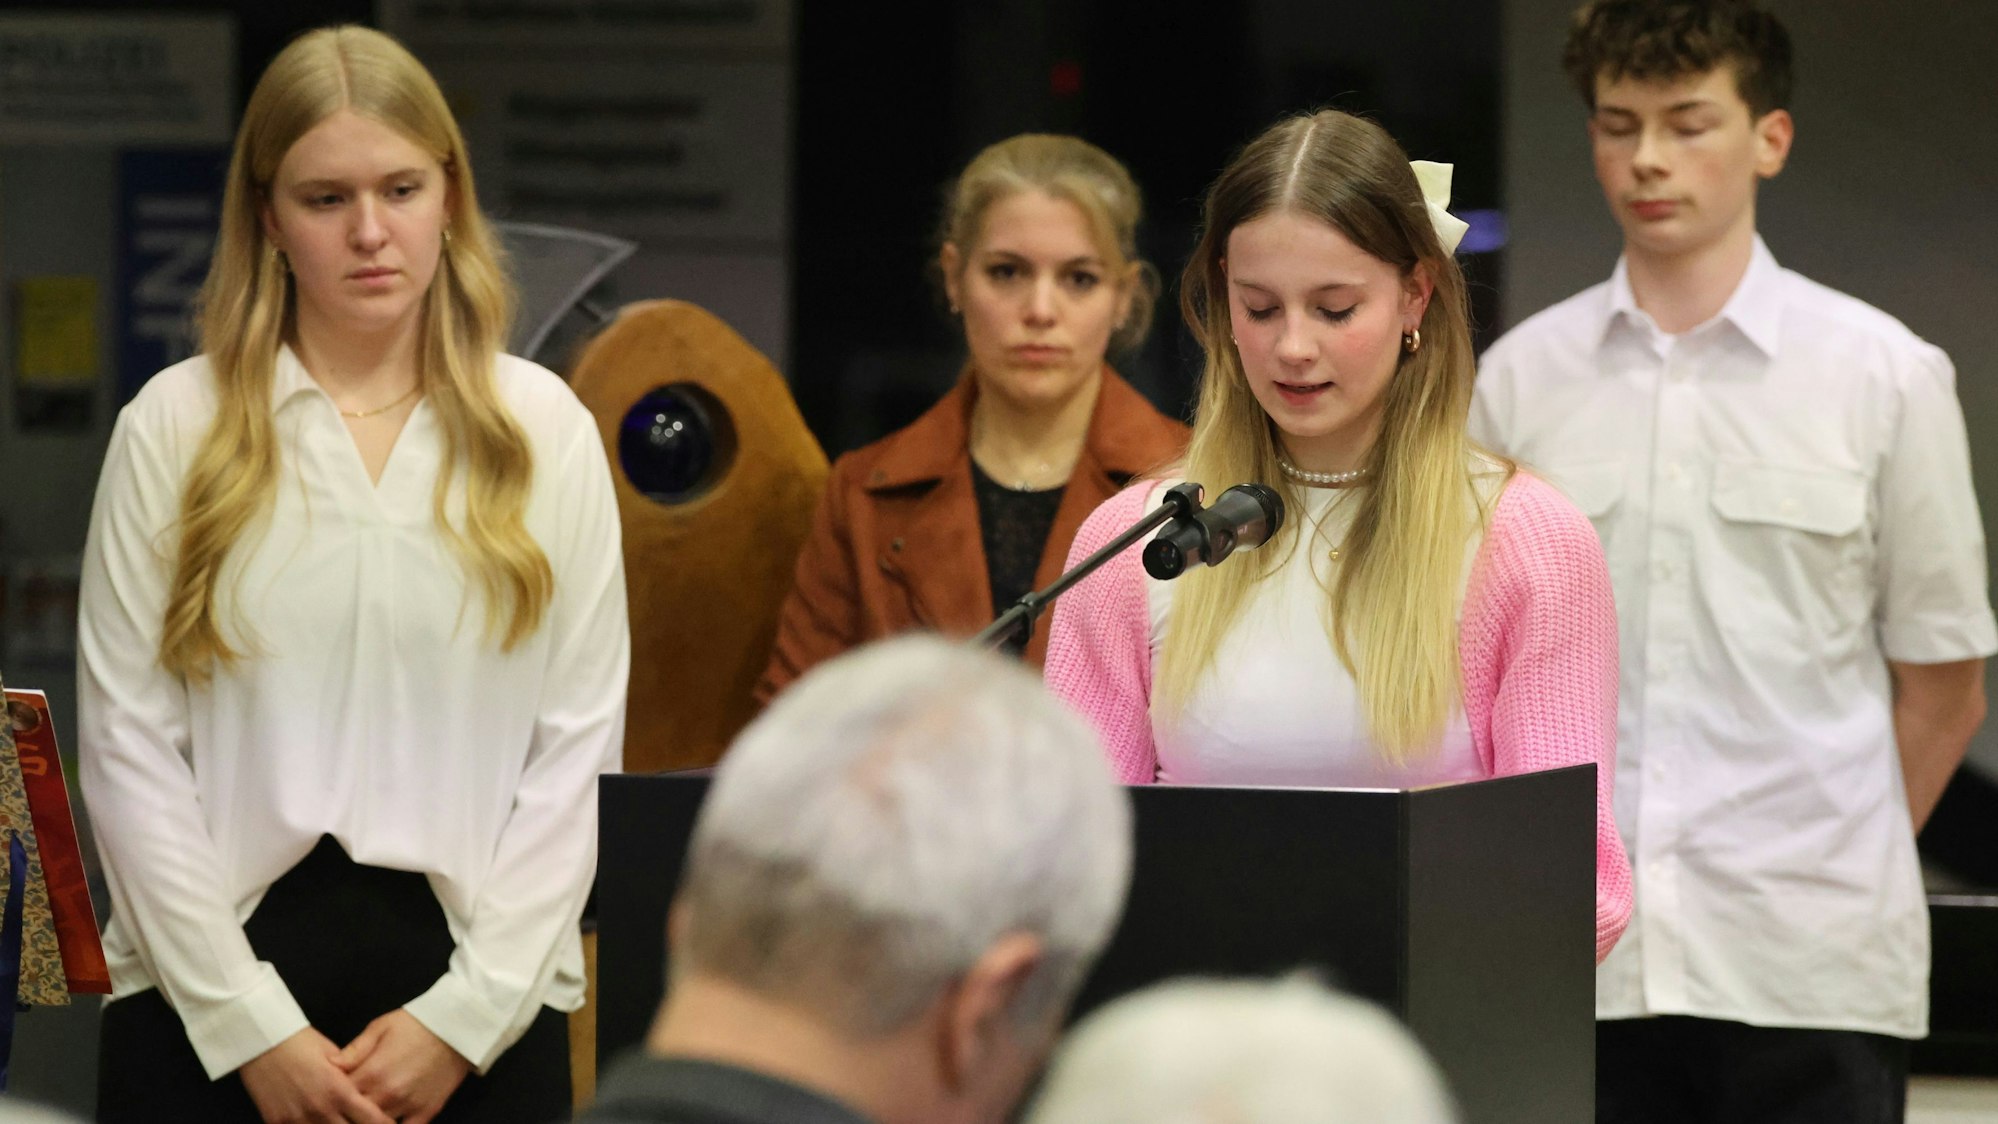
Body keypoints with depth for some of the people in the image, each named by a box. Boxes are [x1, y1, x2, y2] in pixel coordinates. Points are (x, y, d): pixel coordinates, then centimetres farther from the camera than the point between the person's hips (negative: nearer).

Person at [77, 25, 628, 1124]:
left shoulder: (542, 427, 4)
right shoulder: (174, 427, 1)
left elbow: (581, 743, 1)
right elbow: (130, 746, -2)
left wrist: (467, 1012, -6)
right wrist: (251, 1025, -8)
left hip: (477, 1003, 1)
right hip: (209, 992, -1)